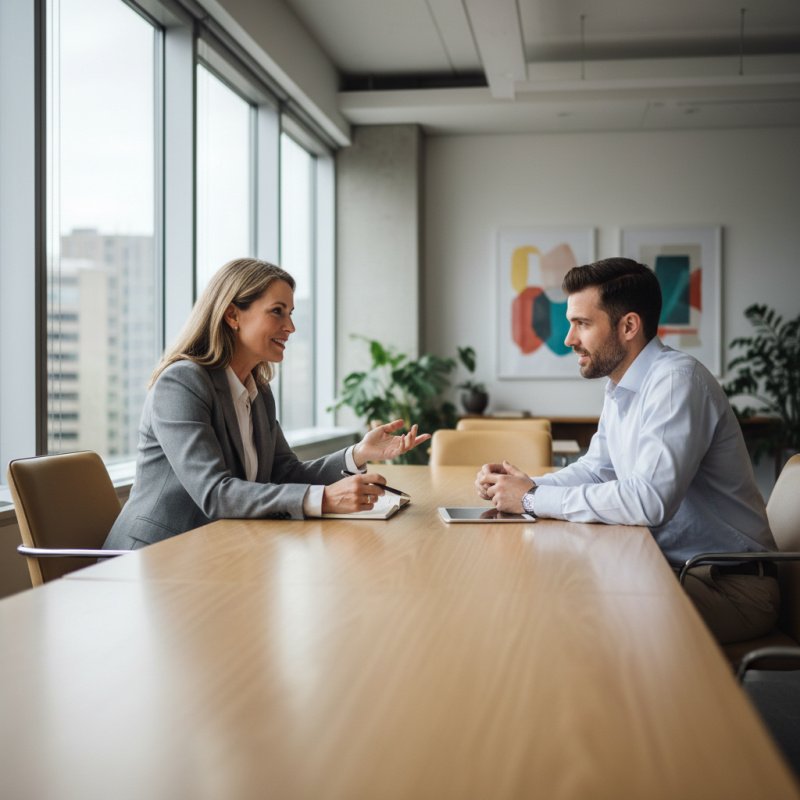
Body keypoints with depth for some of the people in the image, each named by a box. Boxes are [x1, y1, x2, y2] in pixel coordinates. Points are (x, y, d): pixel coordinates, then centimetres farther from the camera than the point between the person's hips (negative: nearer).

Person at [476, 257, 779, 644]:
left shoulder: (676, 380, -22)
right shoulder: (620, 388, 8)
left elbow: (649, 500, -32)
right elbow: (596, 468, 20)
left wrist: (533, 499, -22)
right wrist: (521, 484, 0)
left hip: (729, 585, -8)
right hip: (669, 565, 8)